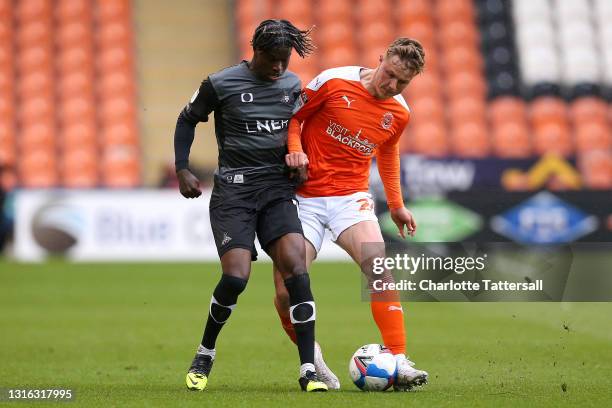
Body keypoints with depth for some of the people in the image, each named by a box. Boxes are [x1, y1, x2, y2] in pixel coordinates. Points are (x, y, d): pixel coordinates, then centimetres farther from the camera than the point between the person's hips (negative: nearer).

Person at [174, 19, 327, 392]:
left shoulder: (293, 85, 9)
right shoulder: (221, 84, -3)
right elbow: (187, 120, 11)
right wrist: (183, 170, 5)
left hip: (278, 189, 3)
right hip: (234, 190, -3)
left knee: (295, 264, -19)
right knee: (235, 276, -17)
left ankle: (308, 370, -19)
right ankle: (205, 354, 11)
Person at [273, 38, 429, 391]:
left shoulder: (399, 114, 4)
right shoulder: (333, 83, -9)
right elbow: (292, 117, 3)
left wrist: (396, 205, 28)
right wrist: (294, 150, -15)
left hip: (352, 197, 2)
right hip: (305, 198, -2)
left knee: (378, 263, -26)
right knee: (286, 293, -11)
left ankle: (399, 362, -24)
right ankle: (313, 363, 15)